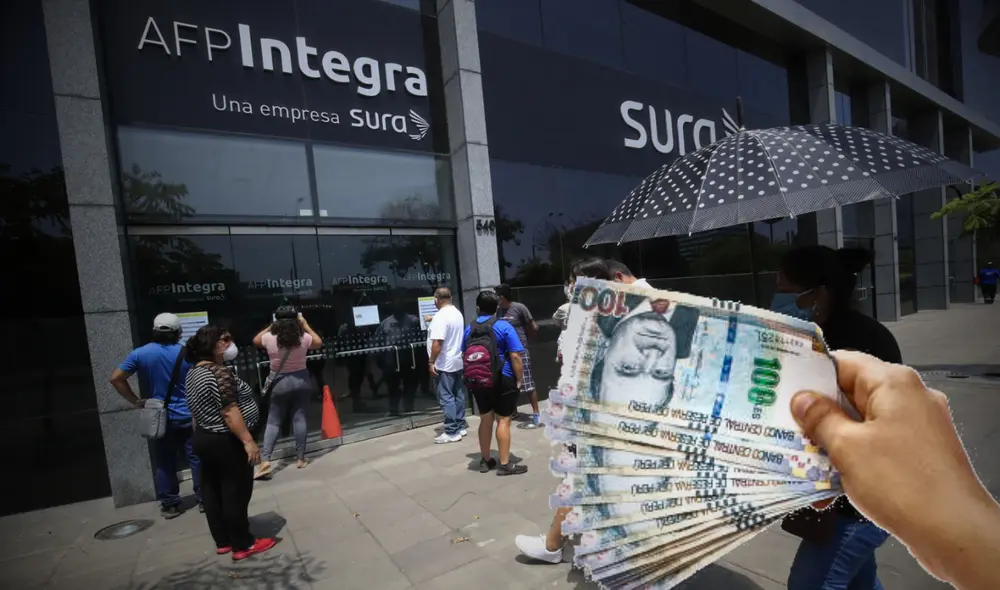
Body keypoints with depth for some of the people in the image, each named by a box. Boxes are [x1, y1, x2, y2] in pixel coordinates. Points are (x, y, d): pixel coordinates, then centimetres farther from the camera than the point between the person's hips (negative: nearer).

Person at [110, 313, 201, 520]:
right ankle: (204, 499, 12)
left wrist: (135, 401, 3)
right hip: (187, 416, -1)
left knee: (165, 463, 11)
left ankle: (170, 505, 18)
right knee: (196, 458, 6)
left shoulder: (140, 354, -4)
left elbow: (116, 378, -5)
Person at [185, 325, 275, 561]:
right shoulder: (219, 372, -22)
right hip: (226, 442, -10)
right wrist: (248, 440, -26)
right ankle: (243, 545, 9)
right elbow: (229, 412, -27)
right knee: (235, 493, 0)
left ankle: (222, 542, 27)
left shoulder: (193, 373, 10)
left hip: (204, 439, 10)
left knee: (213, 492, 15)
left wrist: (201, 435, 25)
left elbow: (196, 412, 17)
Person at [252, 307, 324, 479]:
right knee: (299, 418, 7)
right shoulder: (303, 338, -11)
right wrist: (306, 325, 12)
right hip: (301, 380, 1)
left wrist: (270, 326, 14)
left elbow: (255, 340, 13)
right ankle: (300, 458, 15)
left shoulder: (269, 338, -11)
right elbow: (319, 343, 11)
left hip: (279, 382, 0)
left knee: (273, 421, 8)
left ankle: (265, 460, 1)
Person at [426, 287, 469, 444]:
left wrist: (431, 362, -18)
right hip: (458, 361, 9)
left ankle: (452, 432, 1)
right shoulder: (457, 313, 10)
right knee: (458, 394, 14)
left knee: (446, 397, -3)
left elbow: (437, 342, -25)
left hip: (445, 364, -9)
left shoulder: (440, 316, -19)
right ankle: (461, 426, 22)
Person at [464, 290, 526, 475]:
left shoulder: (469, 328, 5)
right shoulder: (504, 326, -10)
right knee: (503, 421, 2)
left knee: (485, 420, 15)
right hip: (502, 380, -5)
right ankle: (505, 465, 8)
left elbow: (465, 356, 13)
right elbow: (515, 356, -14)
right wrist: (519, 379, -4)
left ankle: (485, 461, 26)